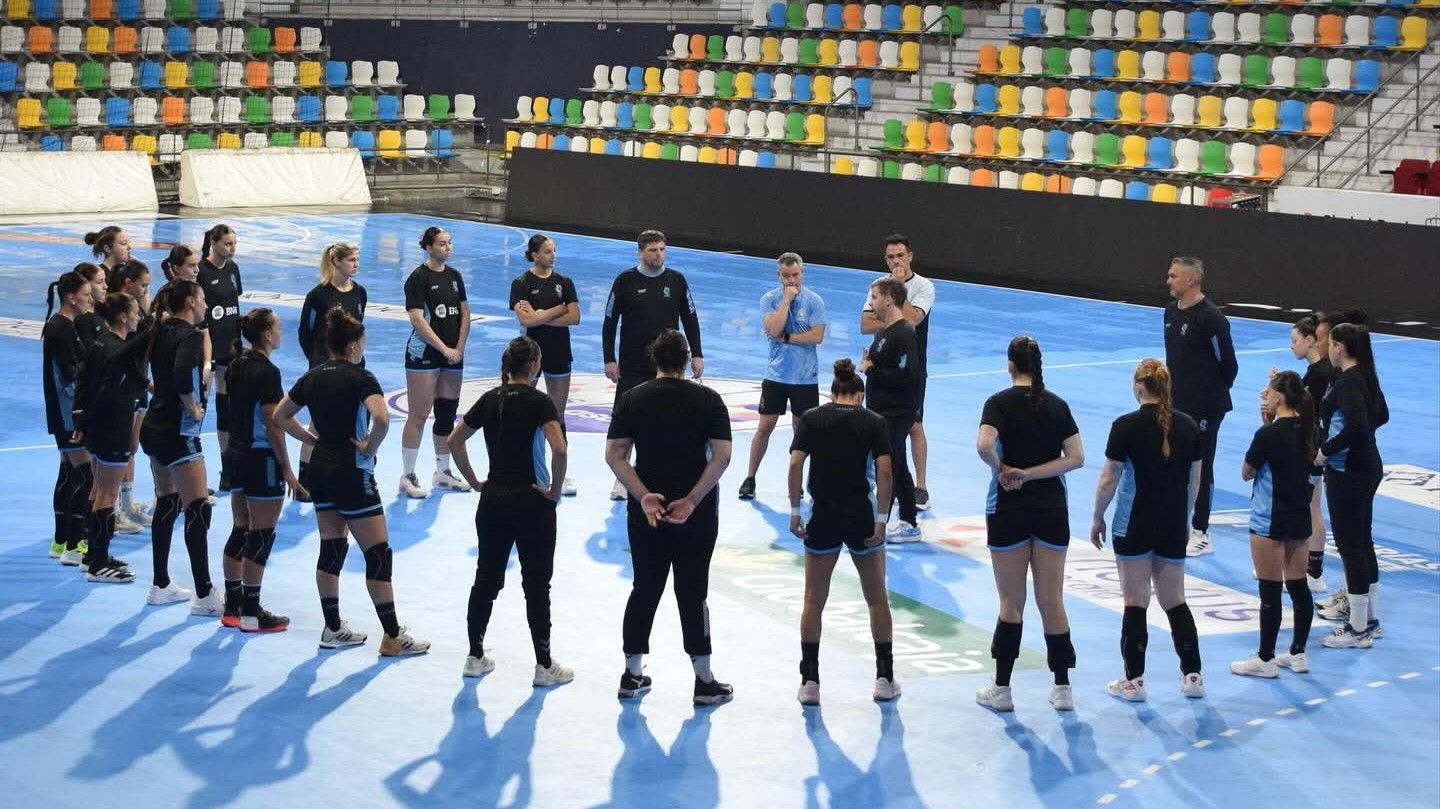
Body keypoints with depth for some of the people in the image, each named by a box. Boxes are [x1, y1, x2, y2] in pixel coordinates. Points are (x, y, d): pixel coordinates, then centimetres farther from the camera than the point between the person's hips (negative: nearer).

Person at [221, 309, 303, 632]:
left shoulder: (236, 366, 7)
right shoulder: (267, 372, -18)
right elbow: (273, 425, -18)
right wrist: (286, 470, -13)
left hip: (238, 456, 9)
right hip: (262, 459, -9)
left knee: (240, 531, 14)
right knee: (261, 536, -2)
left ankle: (233, 606, 20)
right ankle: (251, 614, 2)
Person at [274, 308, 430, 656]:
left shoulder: (313, 376, 7)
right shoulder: (360, 378, -13)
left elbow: (280, 416, 15)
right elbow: (381, 419, -30)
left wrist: (311, 438, 13)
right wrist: (369, 448, -14)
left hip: (320, 471, 7)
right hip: (352, 474, -7)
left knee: (331, 550, 15)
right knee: (378, 554, -1)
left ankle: (333, 629, 20)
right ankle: (393, 637, 2)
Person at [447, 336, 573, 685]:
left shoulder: (490, 400, 4)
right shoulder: (539, 402, -12)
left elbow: (454, 441, 9)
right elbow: (559, 450, -25)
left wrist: (475, 482, 12)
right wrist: (555, 491, -13)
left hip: (493, 500, 5)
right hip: (531, 503, -5)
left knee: (486, 578, 15)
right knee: (537, 584, 4)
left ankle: (475, 657, 21)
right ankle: (543, 665, 9)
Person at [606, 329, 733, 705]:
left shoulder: (632, 399, 0)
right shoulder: (708, 400, -5)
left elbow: (614, 454, -7)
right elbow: (721, 456, -13)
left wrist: (643, 496, -12)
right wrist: (692, 501, -14)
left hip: (646, 514, 2)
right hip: (697, 515, -2)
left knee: (644, 590, 12)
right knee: (693, 593, 4)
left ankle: (632, 675, 18)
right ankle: (704, 682, 8)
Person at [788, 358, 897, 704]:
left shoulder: (810, 418, 2)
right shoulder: (874, 422, 1)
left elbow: (796, 464, -9)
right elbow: (884, 470, -10)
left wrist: (794, 510, -4)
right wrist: (880, 518, -8)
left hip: (822, 519, 0)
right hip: (862, 518, 0)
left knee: (814, 600, 10)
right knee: (877, 598, 15)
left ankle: (810, 682, 8)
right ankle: (885, 679, 19)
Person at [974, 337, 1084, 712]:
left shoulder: (1000, 403, -7)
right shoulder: (1057, 405, 4)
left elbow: (984, 445, -25)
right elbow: (1076, 457, -5)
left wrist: (1003, 470, -8)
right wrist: (1031, 473, -9)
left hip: (1009, 510, -3)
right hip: (1052, 511, 3)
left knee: (1011, 602, 5)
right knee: (1051, 600, 9)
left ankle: (1002, 689, 10)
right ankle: (1063, 688, 12)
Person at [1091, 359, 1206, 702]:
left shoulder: (1126, 427, -12)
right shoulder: (1189, 426, 1)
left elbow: (1109, 480, -9)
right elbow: (1194, 480, 8)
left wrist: (1097, 519, 4)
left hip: (1134, 528, -4)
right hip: (1173, 528, 4)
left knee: (1135, 604, 3)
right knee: (1175, 602, 13)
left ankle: (1134, 680, 8)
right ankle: (1193, 677, 14)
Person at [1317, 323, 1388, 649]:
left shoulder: (1348, 383, -21)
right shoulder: (1366, 377, 8)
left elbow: (1355, 427, -33)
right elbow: (1381, 415, 22)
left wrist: (1325, 450, -22)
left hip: (1347, 472, -10)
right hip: (1368, 466, 10)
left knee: (1350, 546, -2)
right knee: (1363, 542, 17)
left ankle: (1358, 629, 4)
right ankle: (1370, 619, 26)